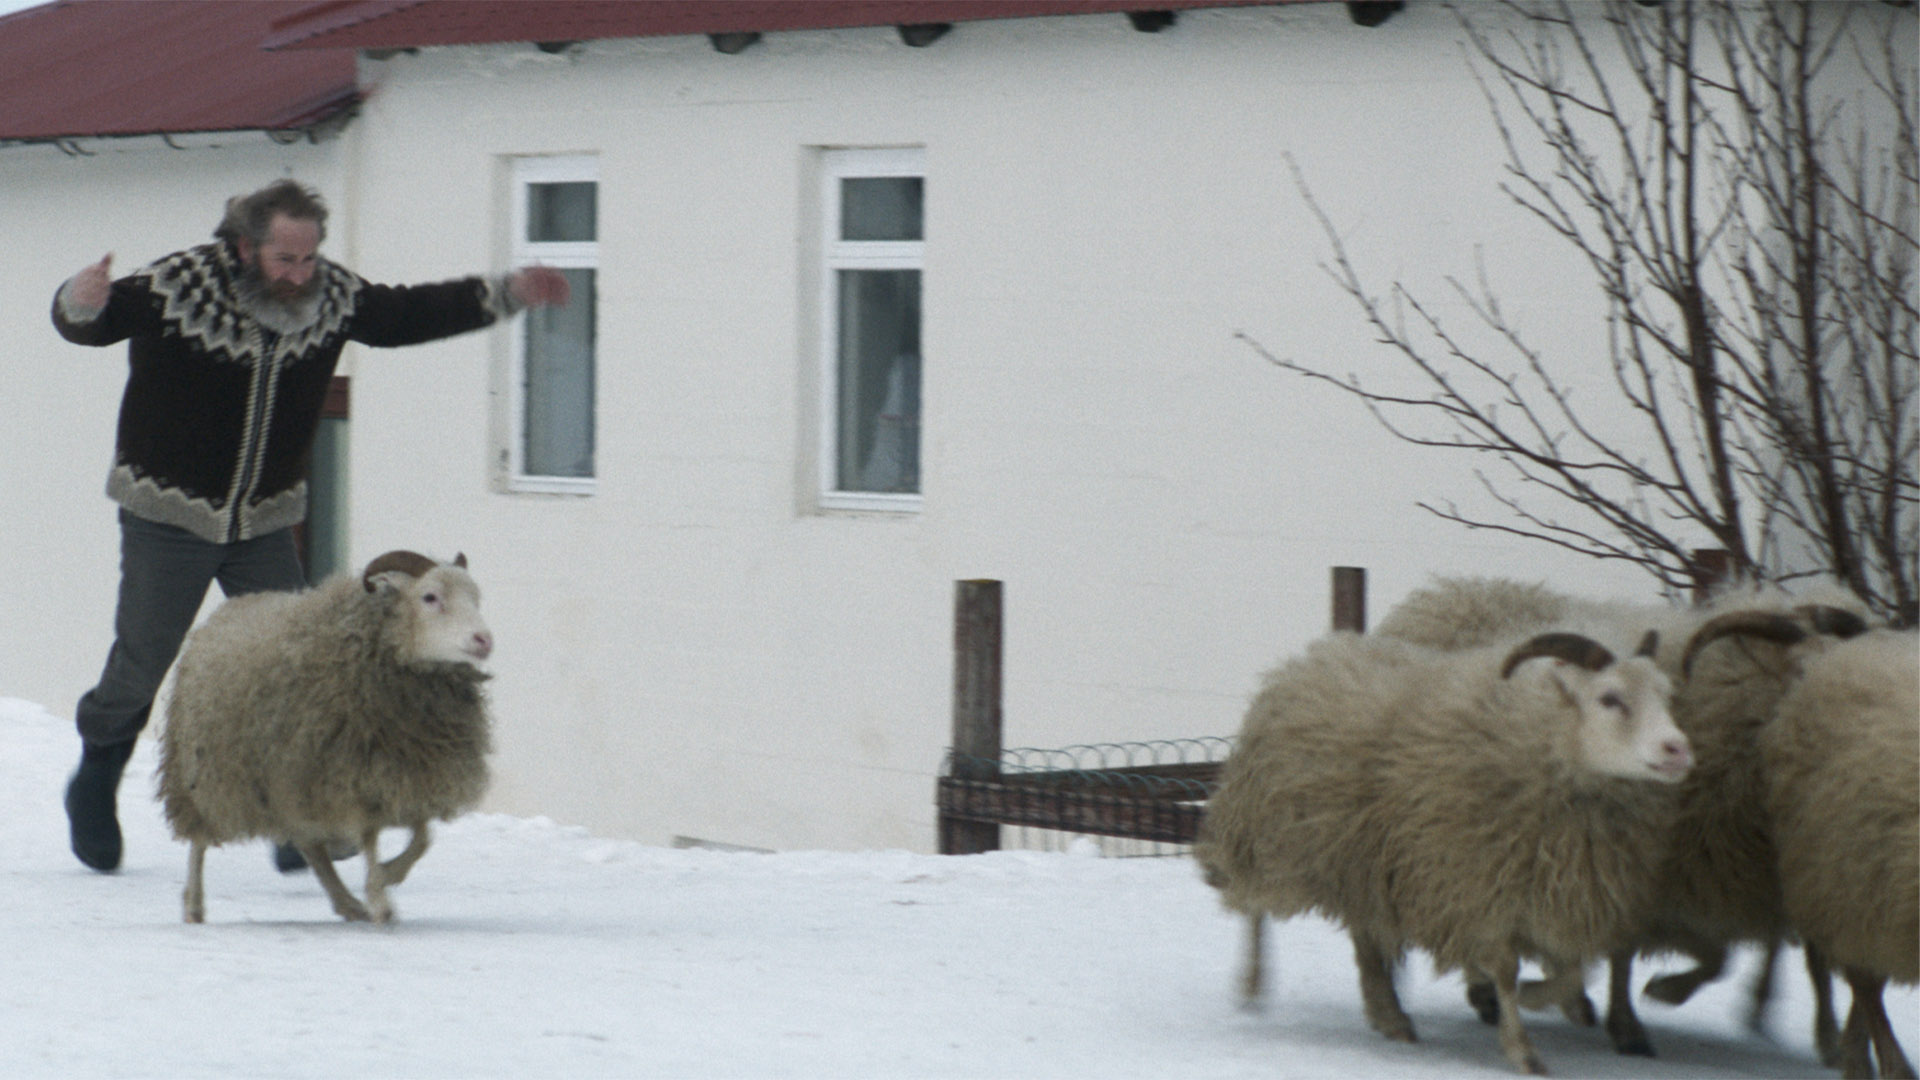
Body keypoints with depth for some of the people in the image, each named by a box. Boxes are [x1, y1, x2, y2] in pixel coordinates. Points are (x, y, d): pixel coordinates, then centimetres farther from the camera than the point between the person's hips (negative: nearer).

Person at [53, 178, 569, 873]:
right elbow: (84, 324, -15)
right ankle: (99, 769, 31)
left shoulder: (334, 298, -4)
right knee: (141, 665, 2)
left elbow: (408, 315, 11)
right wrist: (83, 300, -40)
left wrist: (506, 295, 6)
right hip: (168, 518, -4)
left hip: (264, 524, 4)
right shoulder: (177, 288, -19)